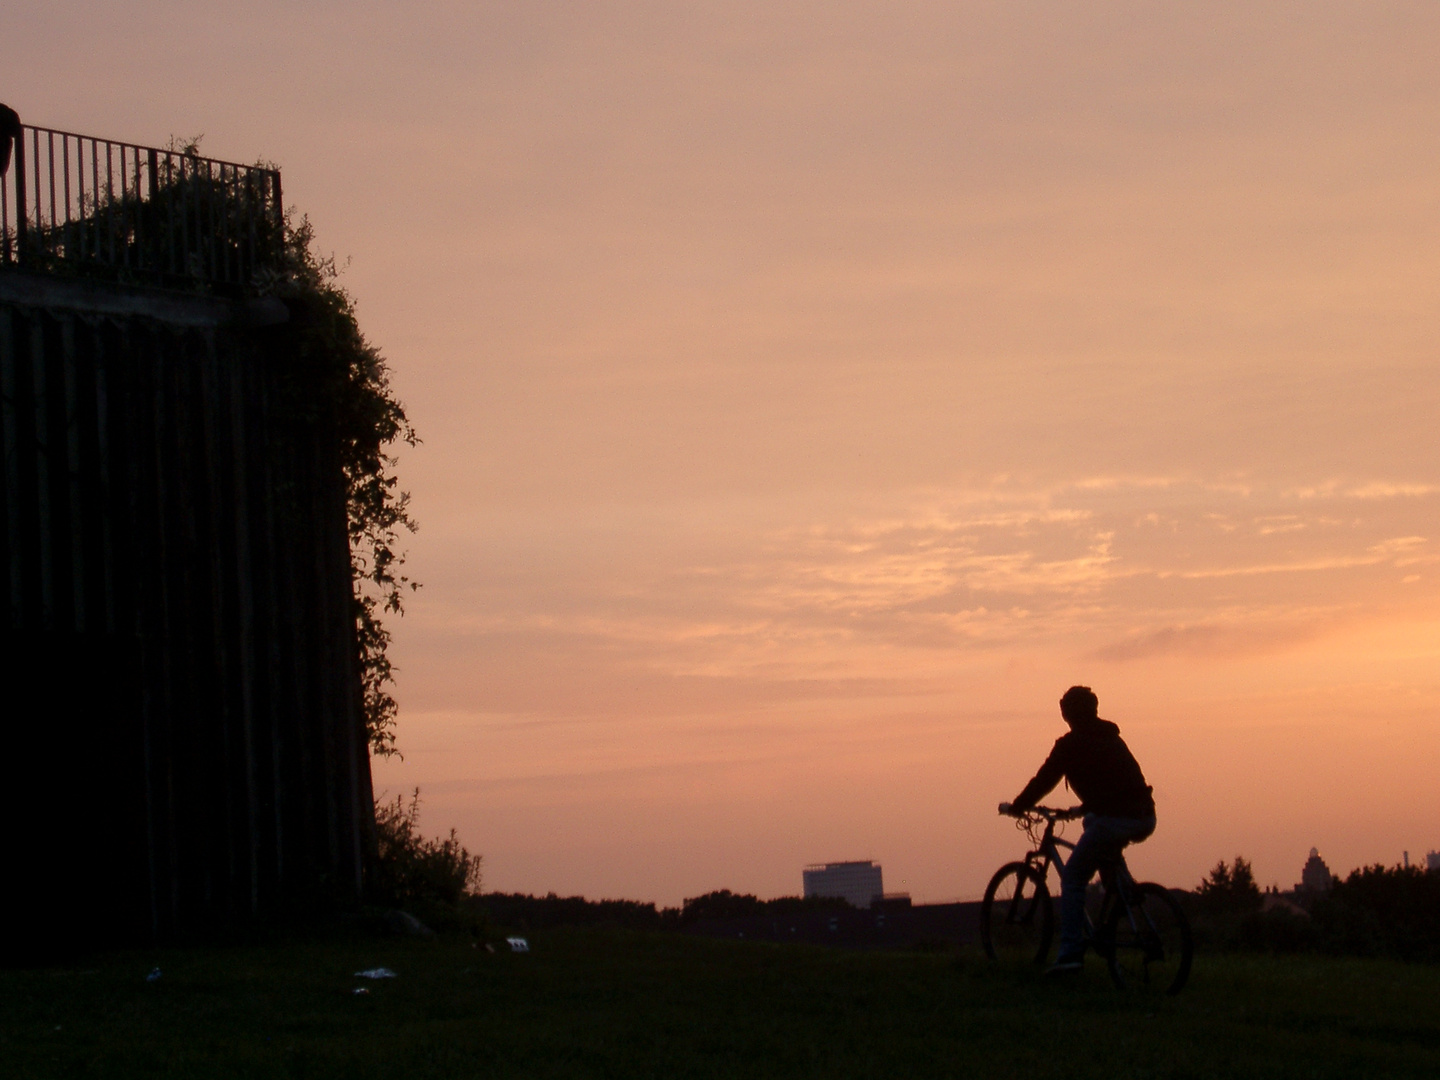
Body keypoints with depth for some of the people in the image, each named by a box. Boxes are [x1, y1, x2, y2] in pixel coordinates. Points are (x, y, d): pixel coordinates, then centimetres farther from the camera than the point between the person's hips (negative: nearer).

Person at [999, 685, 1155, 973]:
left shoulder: (1070, 744, 3)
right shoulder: (1112, 738, 24)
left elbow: (1043, 781, 7)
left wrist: (1015, 807, 22)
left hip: (1113, 820, -7)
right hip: (1145, 819, 7)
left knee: (1073, 879, 5)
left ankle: (1071, 952, -5)